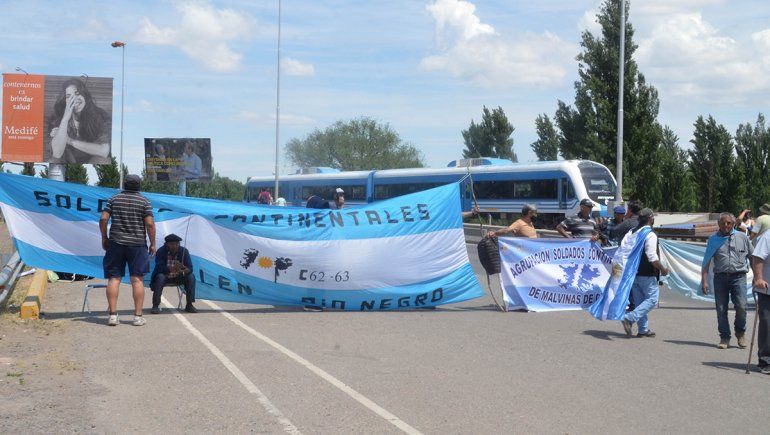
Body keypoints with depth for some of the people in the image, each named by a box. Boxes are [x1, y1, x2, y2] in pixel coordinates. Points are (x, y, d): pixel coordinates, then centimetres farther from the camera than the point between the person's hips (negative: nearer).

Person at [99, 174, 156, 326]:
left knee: (114, 278, 4)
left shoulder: (114, 199, 5)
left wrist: (104, 238, 11)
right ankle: (138, 316, -1)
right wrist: (153, 243, 2)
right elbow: (150, 224, -7)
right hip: (138, 245, -1)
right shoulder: (144, 202, 0)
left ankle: (113, 314, -1)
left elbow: (103, 219, -1)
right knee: (137, 279, 0)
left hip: (116, 244, 1)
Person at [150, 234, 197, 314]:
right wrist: (173, 269, -46)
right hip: (164, 277, -3)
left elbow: (190, 268, -16)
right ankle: (155, 306, -29)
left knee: (191, 276, -21)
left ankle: (189, 305, -16)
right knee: (160, 277, -34)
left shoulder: (184, 251, -11)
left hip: (177, 278, 3)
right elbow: (160, 268, -30)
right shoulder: (161, 251, -18)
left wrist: (184, 271, -41)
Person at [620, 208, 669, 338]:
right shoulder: (650, 235, -14)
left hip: (633, 272, 8)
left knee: (640, 301, 14)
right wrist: (663, 269, -6)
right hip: (647, 274, -8)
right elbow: (652, 257, -19)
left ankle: (643, 329, 17)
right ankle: (630, 318, -15)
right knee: (652, 299, -1)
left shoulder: (631, 232, 8)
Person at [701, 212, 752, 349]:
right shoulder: (713, 239, 7)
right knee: (721, 309, 1)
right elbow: (706, 262, 6)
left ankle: (740, 333, 12)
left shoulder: (742, 237, 9)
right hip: (720, 277, 1)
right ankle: (724, 338, 13)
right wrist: (704, 280, -1)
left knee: (741, 306, -12)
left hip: (738, 277, -1)